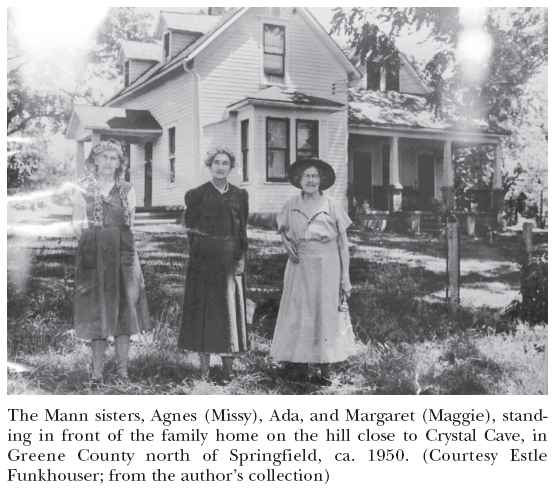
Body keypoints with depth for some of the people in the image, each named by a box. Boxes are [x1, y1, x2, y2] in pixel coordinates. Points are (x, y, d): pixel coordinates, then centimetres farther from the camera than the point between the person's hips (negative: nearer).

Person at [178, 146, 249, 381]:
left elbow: (242, 230, 11)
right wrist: (198, 252, -3)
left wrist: (239, 255, 2)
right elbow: (191, 229, 3)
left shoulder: (240, 195, 9)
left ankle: (228, 368, 12)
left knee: (231, 310, 4)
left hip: (231, 262, 3)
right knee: (205, 310, 1)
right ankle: (205, 369, 8)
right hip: (205, 262, -2)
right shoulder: (197, 195, 1)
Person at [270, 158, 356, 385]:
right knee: (298, 316, 3)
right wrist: (286, 242, 0)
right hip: (300, 267, 2)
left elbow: (343, 243, -2)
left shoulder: (332, 207, -4)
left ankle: (325, 371, 9)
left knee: (326, 316, 2)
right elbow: (282, 229, 22)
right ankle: (301, 365, 13)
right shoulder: (291, 206, 2)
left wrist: (345, 276, -6)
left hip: (327, 267, -2)